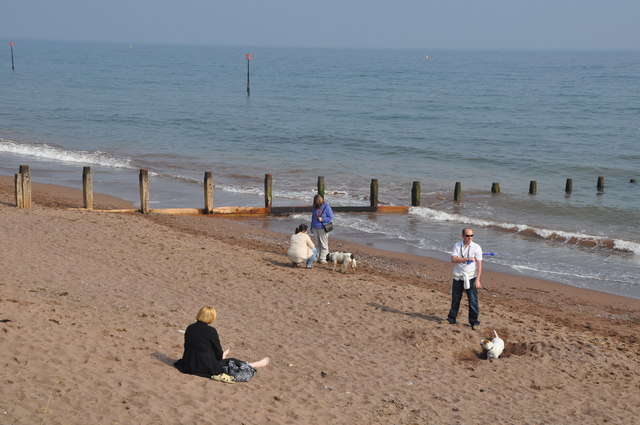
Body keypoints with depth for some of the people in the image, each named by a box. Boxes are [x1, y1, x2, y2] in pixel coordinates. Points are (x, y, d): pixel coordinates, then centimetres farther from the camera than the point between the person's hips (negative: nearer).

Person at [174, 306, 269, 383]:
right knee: (233, 364, 14)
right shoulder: (211, 331, -18)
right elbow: (218, 354, -11)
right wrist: (221, 355, 13)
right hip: (208, 368, -6)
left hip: (190, 366, 6)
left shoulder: (189, 328, 0)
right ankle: (258, 364, 30)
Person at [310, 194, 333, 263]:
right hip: (315, 228, 6)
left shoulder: (326, 207, -7)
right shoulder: (315, 207, 10)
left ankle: (323, 259, -3)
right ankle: (318, 258, 13)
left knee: (323, 244, -4)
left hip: (322, 228, -6)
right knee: (317, 244, 8)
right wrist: (312, 228, 19)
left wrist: (322, 219, -18)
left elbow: (331, 217, -6)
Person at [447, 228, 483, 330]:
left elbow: (479, 265, -8)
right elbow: (453, 259, -10)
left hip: (470, 278, -2)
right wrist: (467, 259, -20)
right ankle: (451, 319, 25)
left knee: (473, 301, -5)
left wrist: (477, 280, -15)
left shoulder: (476, 247, -5)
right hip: (458, 278, 2)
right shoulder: (457, 245, 3)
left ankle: (474, 322, 4)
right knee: (455, 299, 11)